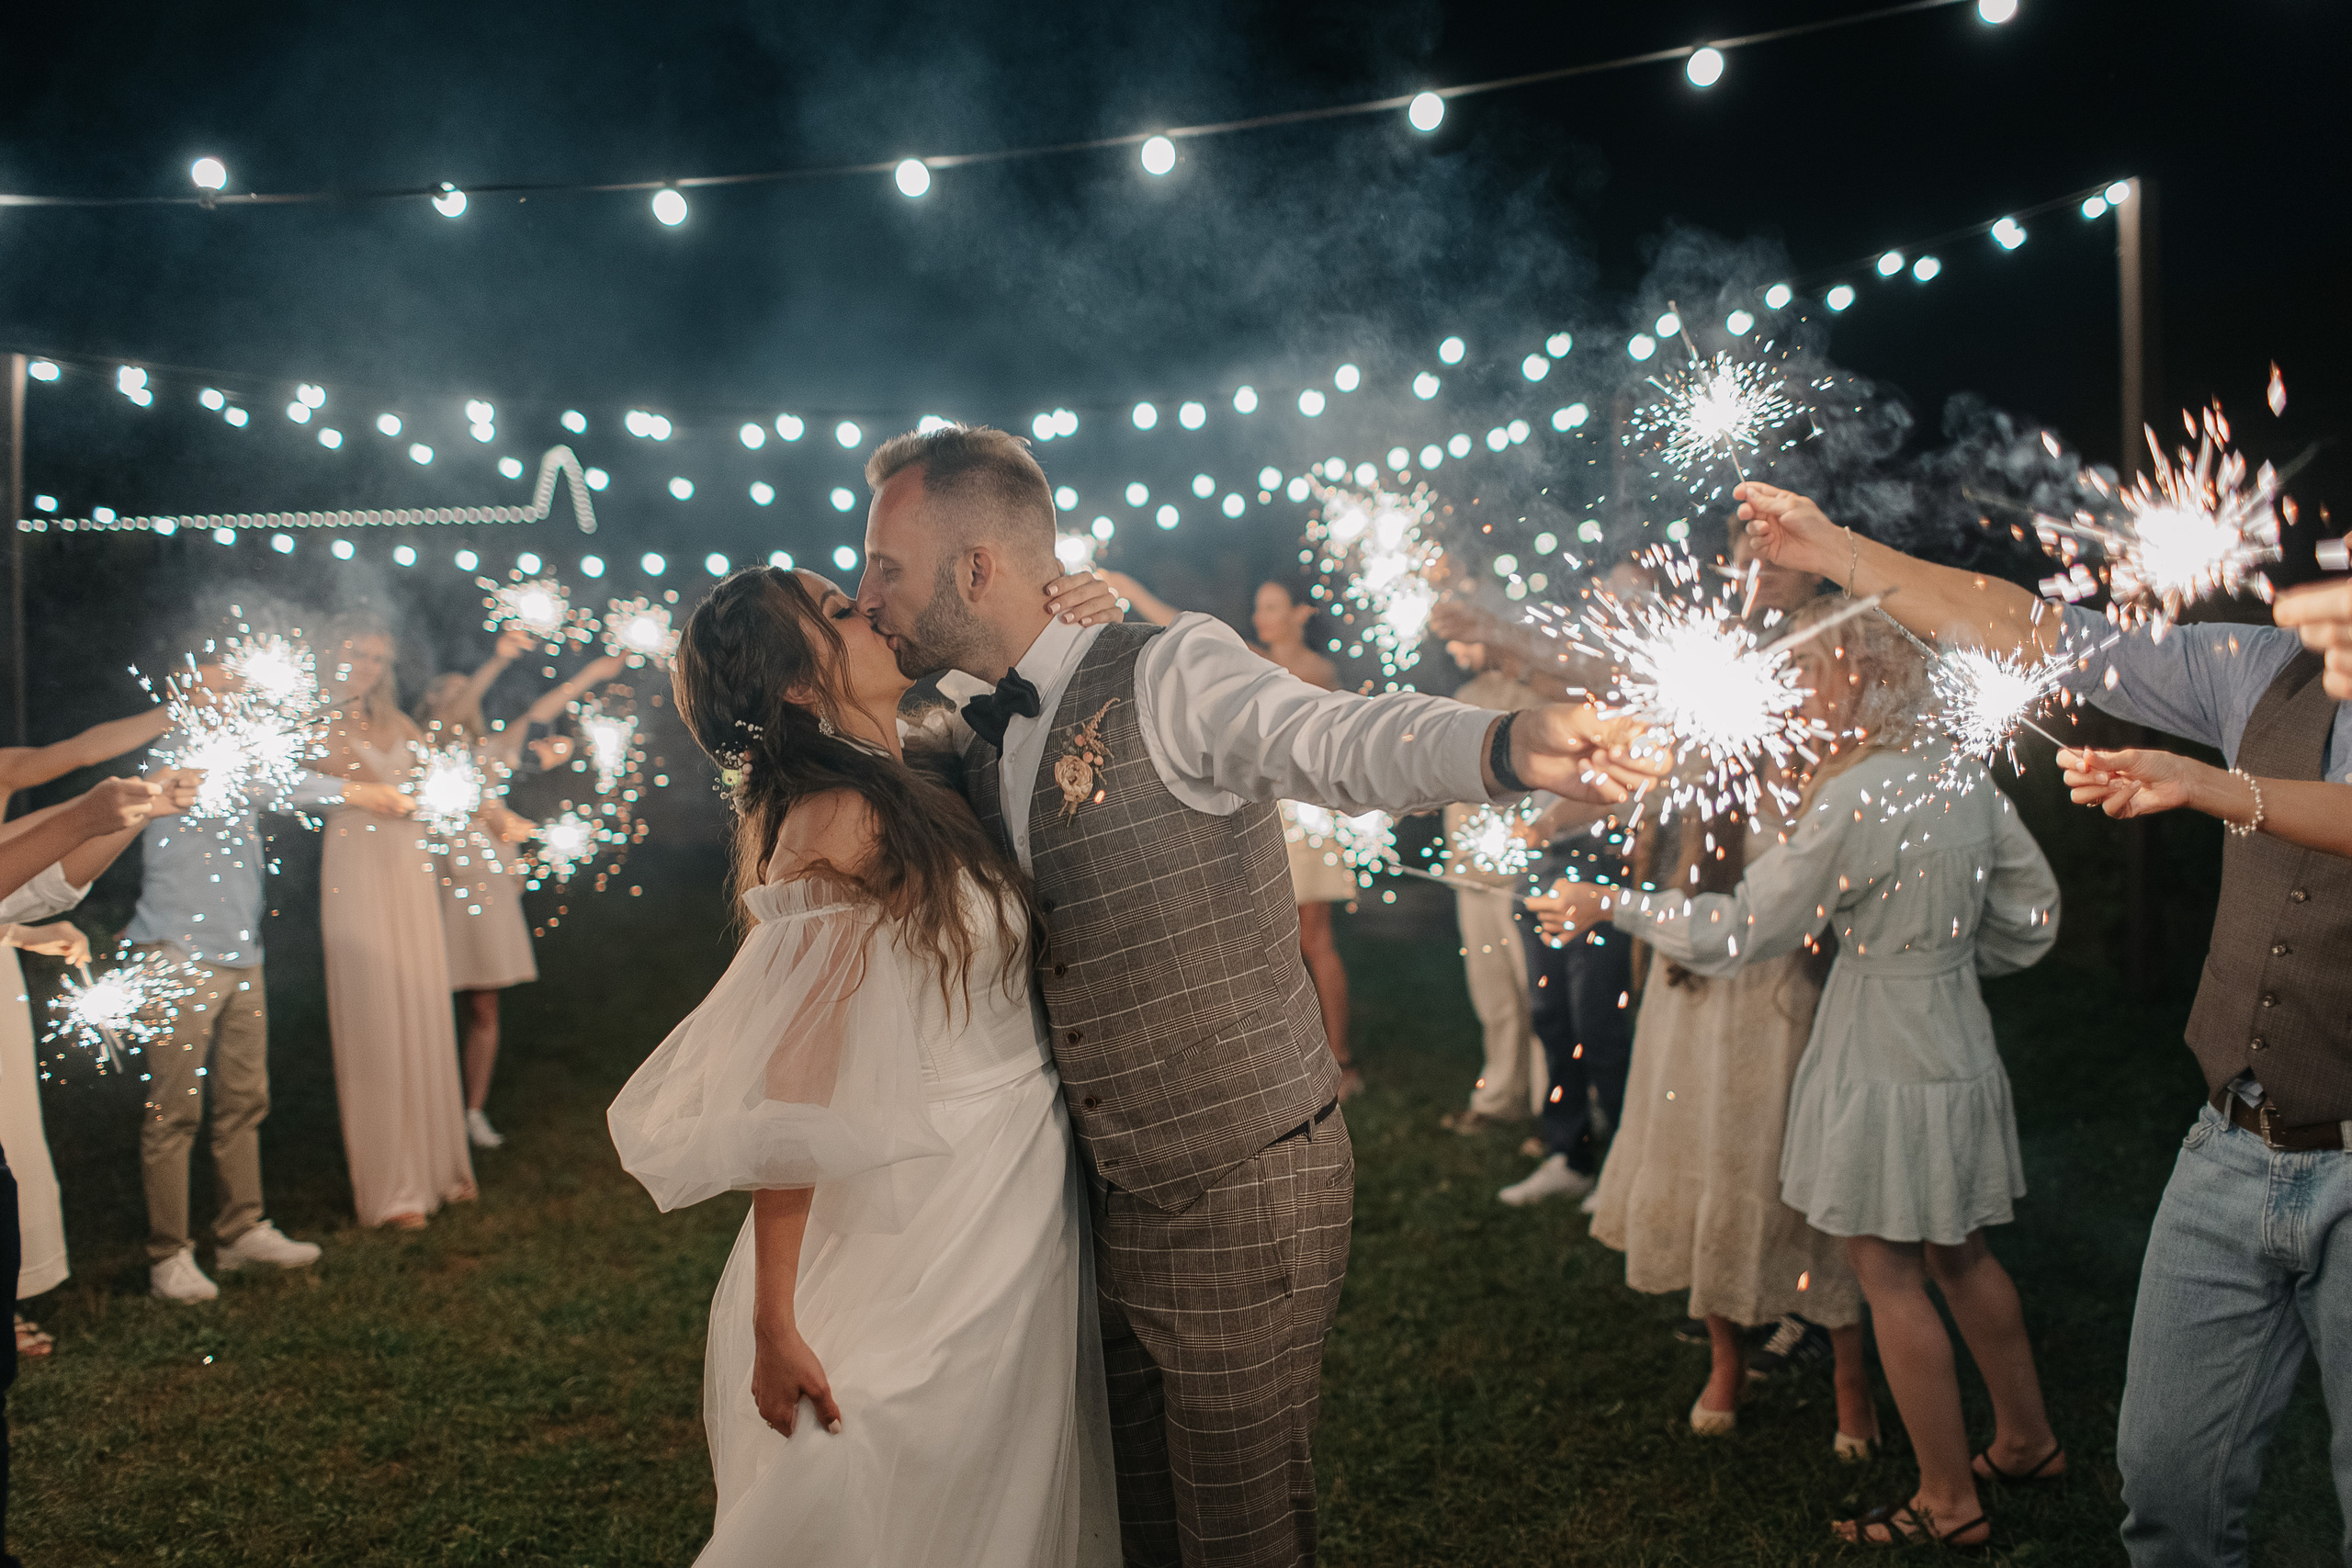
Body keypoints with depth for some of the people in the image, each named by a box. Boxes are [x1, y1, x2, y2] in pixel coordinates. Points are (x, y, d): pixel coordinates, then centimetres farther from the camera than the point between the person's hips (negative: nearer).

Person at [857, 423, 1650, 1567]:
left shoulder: (1169, 675, -15)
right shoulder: (980, 754, 8)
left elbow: (1344, 741, -35)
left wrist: (1506, 745, -54)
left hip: (1240, 1202, -7)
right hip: (1108, 1204, 7)